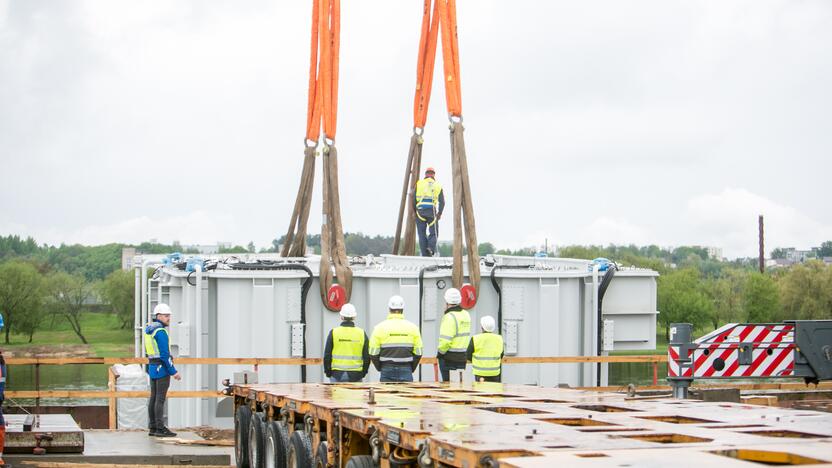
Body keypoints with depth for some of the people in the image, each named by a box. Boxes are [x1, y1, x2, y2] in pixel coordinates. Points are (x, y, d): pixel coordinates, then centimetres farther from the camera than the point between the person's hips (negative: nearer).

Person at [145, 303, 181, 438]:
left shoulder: (148, 329, 12)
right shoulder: (160, 332, -17)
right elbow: (165, 354, -21)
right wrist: (173, 372, -17)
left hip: (152, 367, 9)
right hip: (162, 368, -9)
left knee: (154, 398, 9)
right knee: (160, 399, -8)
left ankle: (153, 428, 11)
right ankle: (160, 429, -8)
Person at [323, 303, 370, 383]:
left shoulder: (333, 332, -1)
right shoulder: (362, 334, 3)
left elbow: (327, 355, 1)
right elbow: (367, 356, 7)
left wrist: (328, 372, 12)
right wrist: (363, 373, 18)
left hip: (337, 374, -1)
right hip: (356, 375, 1)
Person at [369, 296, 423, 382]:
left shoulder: (380, 327, -1)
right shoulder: (412, 327, 3)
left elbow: (373, 353, -3)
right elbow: (418, 353, 2)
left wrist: (380, 368, 12)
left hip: (387, 372, -1)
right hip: (406, 371, 1)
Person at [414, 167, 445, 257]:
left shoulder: (419, 184, 8)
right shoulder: (438, 185, 12)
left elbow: (413, 199, 1)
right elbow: (442, 202, 7)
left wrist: (413, 211, 10)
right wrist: (439, 213, 16)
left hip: (420, 210, 0)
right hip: (432, 211, 0)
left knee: (422, 234, 5)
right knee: (433, 233, 10)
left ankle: (425, 254, -1)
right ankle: (431, 248, -16)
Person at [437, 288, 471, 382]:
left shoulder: (449, 317, -16)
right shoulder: (466, 315, 9)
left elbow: (445, 341, -22)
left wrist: (440, 353, -7)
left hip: (449, 357, -7)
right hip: (462, 357, 7)